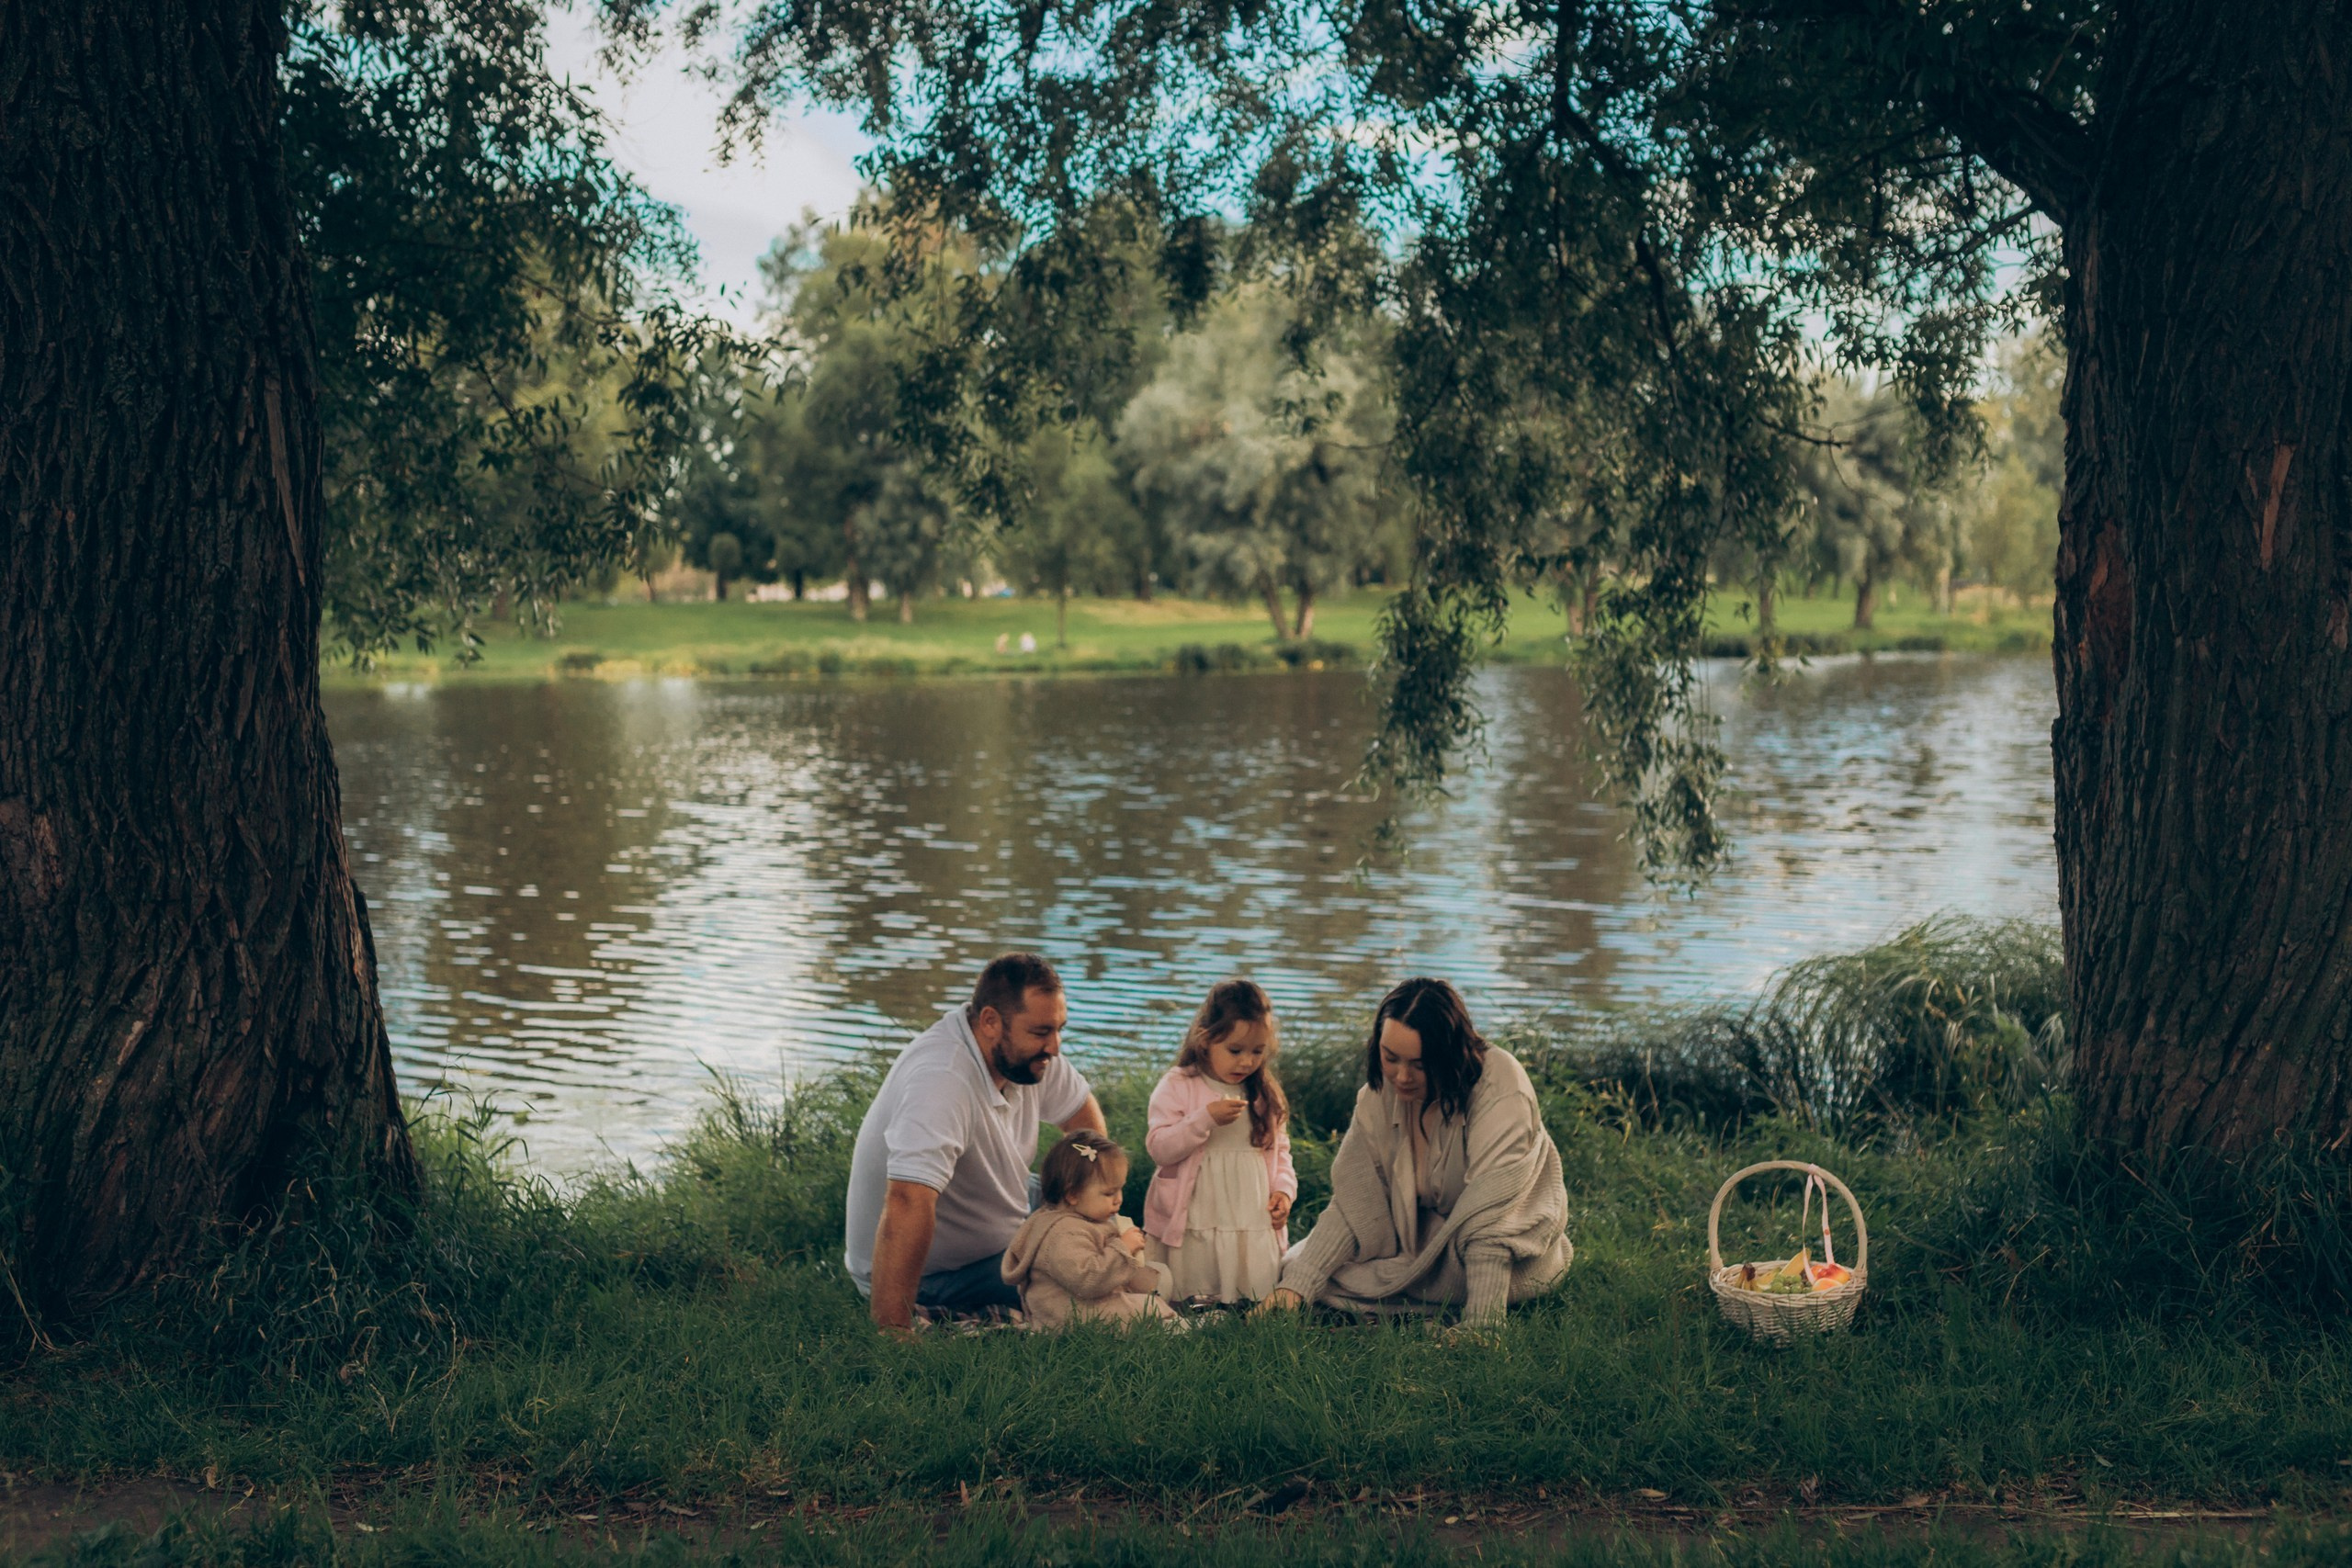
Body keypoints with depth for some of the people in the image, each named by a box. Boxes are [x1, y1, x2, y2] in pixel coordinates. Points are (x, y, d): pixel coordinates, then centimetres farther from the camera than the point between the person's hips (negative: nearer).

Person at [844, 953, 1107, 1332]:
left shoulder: (1023, 1051, -8)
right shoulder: (942, 1080, -37)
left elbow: (1081, 1109, 12)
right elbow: (908, 1202, -46)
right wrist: (893, 1333, -50)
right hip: (930, 1275, -9)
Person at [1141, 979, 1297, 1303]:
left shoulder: (1266, 1093, 9)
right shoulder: (1178, 1087, -5)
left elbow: (1280, 1149, 18)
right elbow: (1159, 1148, -13)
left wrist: (1283, 1189, 1)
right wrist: (1206, 1119, -22)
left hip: (1256, 1227, 3)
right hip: (1193, 1228, -3)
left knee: (1259, 1302, 4)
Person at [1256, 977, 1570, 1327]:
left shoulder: (1500, 1086, -28)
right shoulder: (1379, 1093, -10)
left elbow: (1490, 1219, -33)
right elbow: (1353, 1202, -10)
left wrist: (1480, 1325, -38)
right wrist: (1295, 1287, -21)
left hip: (1514, 1256, -5)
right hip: (1421, 1239, 5)